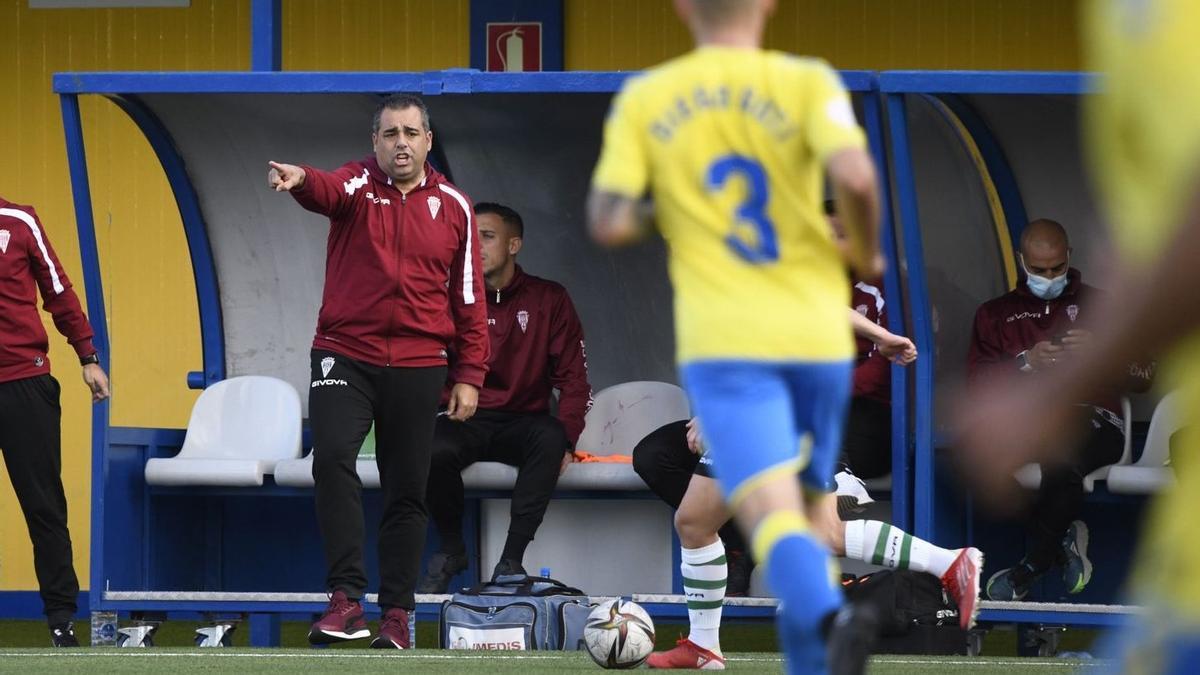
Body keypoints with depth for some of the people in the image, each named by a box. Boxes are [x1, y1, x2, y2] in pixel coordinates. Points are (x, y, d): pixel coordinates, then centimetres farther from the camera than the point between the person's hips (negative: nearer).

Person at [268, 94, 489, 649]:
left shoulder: (453, 207, 7)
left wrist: (469, 375, 5)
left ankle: (397, 612, 14)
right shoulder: (357, 185, 1)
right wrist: (299, 181, -49)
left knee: (407, 492, 5)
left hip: (418, 367, 2)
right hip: (345, 355, -2)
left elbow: (469, 297, 9)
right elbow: (328, 191, -24)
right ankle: (346, 599, -21)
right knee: (332, 458, -21)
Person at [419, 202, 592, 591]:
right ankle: (451, 549, -7)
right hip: (466, 422, 0)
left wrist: (565, 438, -12)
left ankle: (512, 558, -30)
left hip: (523, 423, 0)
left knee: (550, 438, -36)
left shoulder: (548, 301, 5)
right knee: (435, 449, -35)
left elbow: (572, 377, 3)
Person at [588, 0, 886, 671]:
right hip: (817, 333, 1)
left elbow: (609, 225, -3)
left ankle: (830, 616, -45)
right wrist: (866, 257, 0)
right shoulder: (807, 82, -2)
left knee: (772, 516, -15)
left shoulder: (643, 100, 3)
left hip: (723, 341, -1)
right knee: (808, 507, 20)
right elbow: (855, 176, -19)